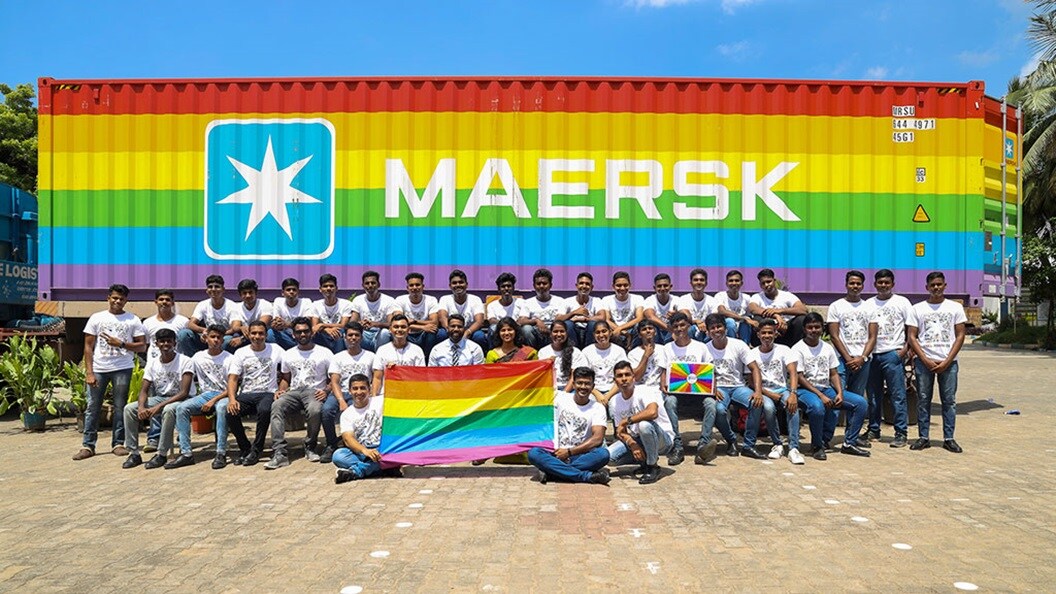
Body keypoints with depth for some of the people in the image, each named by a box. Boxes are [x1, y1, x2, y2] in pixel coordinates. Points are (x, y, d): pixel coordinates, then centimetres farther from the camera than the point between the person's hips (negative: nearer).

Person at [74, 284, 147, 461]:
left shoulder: (133, 320, 5)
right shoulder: (97, 318, 7)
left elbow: (142, 346, 3)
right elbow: (88, 346, 5)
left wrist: (121, 344, -13)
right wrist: (89, 372, -3)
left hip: (122, 369, -1)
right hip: (98, 369, 1)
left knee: (120, 407, 2)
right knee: (93, 407, 2)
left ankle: (118, 444, 10)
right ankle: (88, 445, 8)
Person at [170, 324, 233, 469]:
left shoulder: (229, 358, -2)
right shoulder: (198, 357, 11)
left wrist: (213, 401, -16)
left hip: (223, 395, -4)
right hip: (205, 394, 4)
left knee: (221, 407, -38)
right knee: (181, 408, -22)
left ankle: (221, 453, -37)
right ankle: (186, 454, -22)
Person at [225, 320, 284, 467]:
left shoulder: (275, 349, 5)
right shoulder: (240, 353, 8)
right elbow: (233, 378, 2)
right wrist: (232, 399, -16)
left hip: (267, 393, -2)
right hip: (246, 394, 2)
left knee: (264, 410, -37)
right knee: (231, 413, -28)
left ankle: (256, 449, -18)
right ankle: (245, 448, -6)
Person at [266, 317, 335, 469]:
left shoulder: (325, 353, 8)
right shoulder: (288, 355, 21)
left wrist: (326, 391, -13)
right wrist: (280, 390, 5)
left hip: (315, 392, -3)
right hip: (294, 392, 3)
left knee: (315, 410, -37)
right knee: (276, 406, -30)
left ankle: (310, 448, -11)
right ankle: (280, 452, -36)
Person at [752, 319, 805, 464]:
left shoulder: (784, 350, 4)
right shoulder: (753, 354, 3)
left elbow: (793, 373, -9)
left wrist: (793, 393, -28)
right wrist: (769, 394, -18)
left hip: (783, 389, 1)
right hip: (764, 391, -1)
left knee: (793, 405, -33)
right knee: (768, 407, -34)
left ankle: (793, 448, -33)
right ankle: (777, 444, -15)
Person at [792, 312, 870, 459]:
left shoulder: (827, 348, 13)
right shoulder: (798, 349, -5)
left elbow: (834, 374, 12)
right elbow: (799, 378, -11)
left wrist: (840, 393, -7)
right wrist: (820, 396, -20)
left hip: (826, 389, 6)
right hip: (806, 390, -6)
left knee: (861, 402, -8)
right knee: (817, 407, -39)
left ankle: (849, 443, 1)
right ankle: (818, 446, -16)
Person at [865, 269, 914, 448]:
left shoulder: (902, 302, 3)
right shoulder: (869, 304, 12)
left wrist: (907, 348, -9)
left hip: (893, 354, -4)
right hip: (872, 354, 4)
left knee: (898, 395, -4)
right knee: (873, 395, 9)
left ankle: (901, 433, 2)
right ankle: (874, 430, 18)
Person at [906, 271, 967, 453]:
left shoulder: (955, 307, 7)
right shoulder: (917, 309, 6)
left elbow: (960, 336, 3)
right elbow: (912, 337, 2)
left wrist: (947, 361, -7)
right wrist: (926, 361, -8)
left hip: (948, 362, 0)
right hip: (924, 362, 0)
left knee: (949, 401, 3)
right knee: (923, 400, 2)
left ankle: (949, 438, 10)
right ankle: (923, 437, 9)